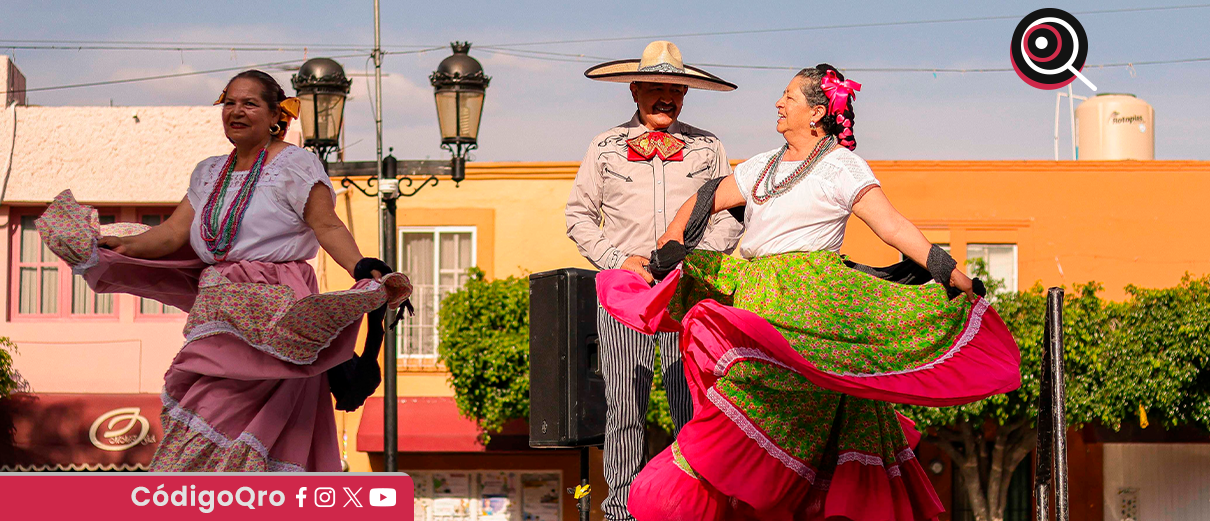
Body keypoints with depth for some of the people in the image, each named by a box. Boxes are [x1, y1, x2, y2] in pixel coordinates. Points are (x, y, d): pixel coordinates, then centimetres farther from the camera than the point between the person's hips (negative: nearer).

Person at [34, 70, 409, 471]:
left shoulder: (294, 164, -1)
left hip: (272, 314, -6)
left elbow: (328, 228, -10)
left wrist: (367, 272, -26)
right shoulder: (210, 173, 19)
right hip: (217, 310, 6)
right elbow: (174, 233, 11)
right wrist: (122, 244, -4)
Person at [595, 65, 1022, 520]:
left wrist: (953, 275, -17)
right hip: (755, 298, 7)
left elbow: (893, 226, -10)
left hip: (806, 302, -7)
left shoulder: (841, 167, -3)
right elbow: (704, 201, 25)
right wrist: (672, 240, 9)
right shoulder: (763, 166, 17)